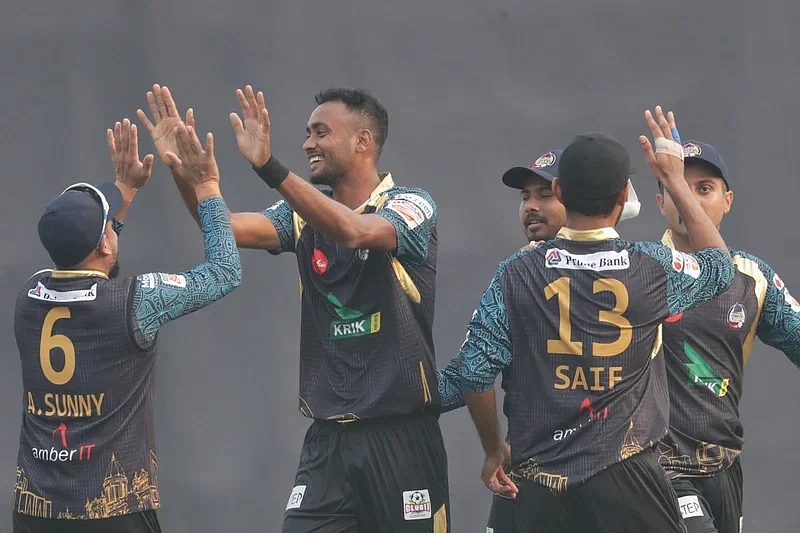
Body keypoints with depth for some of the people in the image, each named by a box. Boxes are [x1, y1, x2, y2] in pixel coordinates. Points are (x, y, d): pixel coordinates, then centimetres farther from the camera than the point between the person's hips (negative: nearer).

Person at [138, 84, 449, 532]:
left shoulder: (410, 206, -7)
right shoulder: (306, 216, 9)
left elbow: (354, 231, -28)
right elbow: (228, 228, -6)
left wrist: (270, 167, -37)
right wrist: (182, 169, -21)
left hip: (401, 433, -4)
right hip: (329, 439, 5)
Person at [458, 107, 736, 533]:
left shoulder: (517, 275, -2)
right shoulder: (652, 269, -3)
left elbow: (476, 373, -1)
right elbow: (719, 266, 19)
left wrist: (494, 450, 15)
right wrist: (675, 181, 27)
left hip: (542, 485, 2)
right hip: (625, 481, -2)